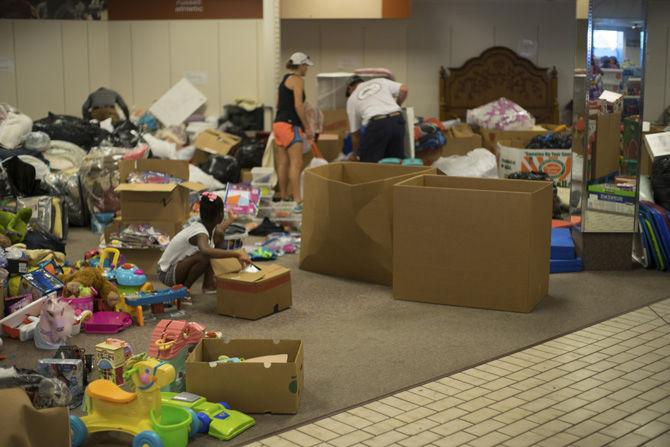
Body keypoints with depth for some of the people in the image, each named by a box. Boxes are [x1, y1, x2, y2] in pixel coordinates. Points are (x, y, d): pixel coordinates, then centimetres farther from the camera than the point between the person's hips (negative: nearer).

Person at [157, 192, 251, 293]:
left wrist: (230, 220, 43)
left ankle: (208, 285, 7)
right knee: (204, 257, -35)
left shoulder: (209, 227, -4)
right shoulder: (200, 233, -31)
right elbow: (206, 251, -56)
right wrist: (236, 254, -56)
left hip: (180, 263, 9)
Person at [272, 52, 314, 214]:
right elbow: (298, 105, -18)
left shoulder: (285, 79, 19)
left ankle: (283, 196, 23)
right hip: (290, 125, -10)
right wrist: (307, 128, -14)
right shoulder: (297, 79, -9)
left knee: (283, 162, 15)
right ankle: (298, 202, -22)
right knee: (296, 163, -15)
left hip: (278, 123, 10)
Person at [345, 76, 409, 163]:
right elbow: (403, 89, 12)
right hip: (397, 119, 3)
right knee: (396, 160, 14)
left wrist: (354, 154, 36)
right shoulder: (380, 81, 26)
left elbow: (355, 131, 24)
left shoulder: (352, 99, 22)